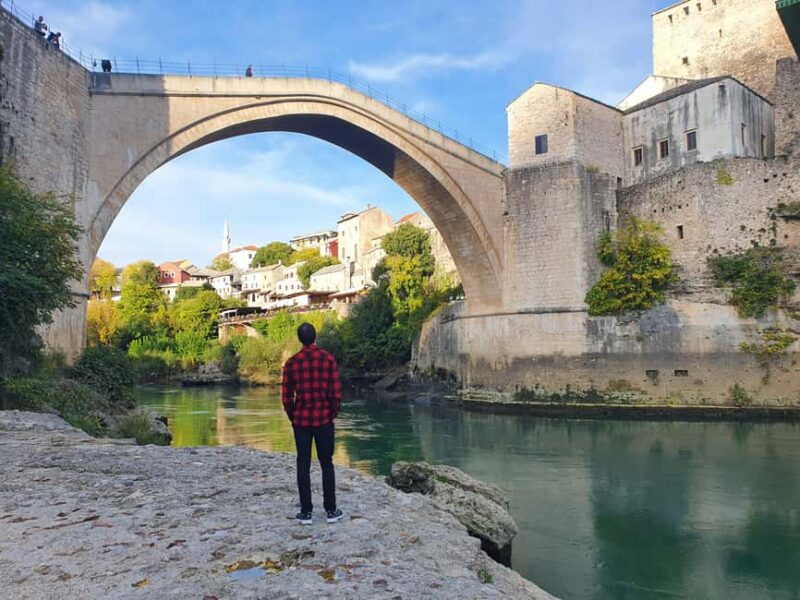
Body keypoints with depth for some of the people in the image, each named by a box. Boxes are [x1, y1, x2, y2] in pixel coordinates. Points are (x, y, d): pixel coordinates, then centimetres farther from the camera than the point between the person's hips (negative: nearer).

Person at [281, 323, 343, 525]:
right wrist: (333, 414, 7)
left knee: (303, 465, 8)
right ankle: (331, 511, 12)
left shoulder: (292, 363, -2)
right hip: (324, 419, -1)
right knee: (327, 464, 9)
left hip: (301, 420, 1)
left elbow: (286, 397, -2)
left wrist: (293, 417, 13)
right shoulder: (328, 359, -5)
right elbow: (336, 394, -7)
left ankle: (306, 512, 11)